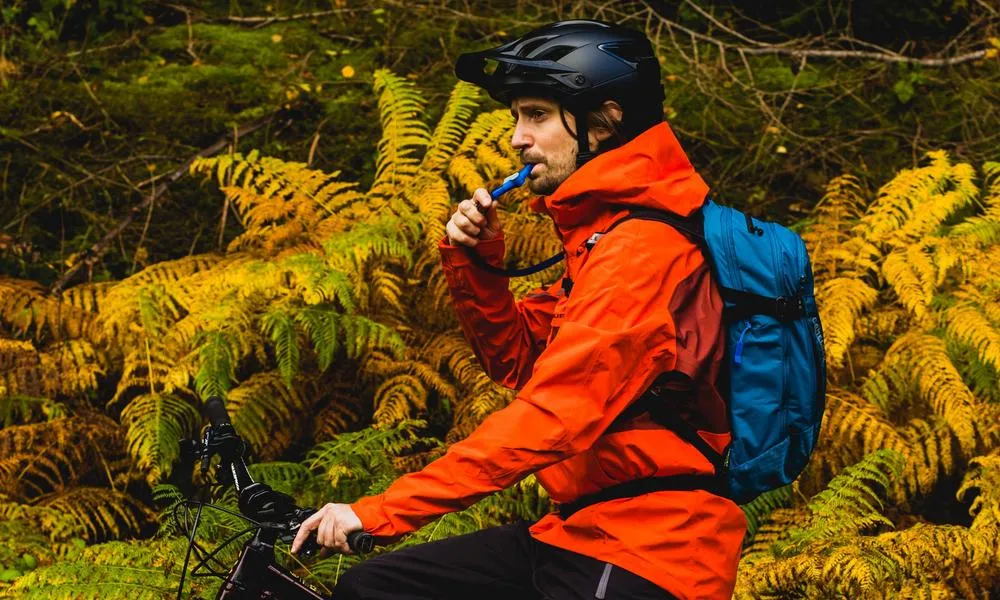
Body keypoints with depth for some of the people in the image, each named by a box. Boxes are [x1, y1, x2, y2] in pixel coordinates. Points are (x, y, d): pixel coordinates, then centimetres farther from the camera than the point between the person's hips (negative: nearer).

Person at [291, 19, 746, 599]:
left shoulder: (641, 250, -18)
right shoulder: (599, 233, 16)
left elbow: (551, 417, -26)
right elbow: (516, 360, 18)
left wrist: (381, 511, -27)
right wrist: (476, 261, -1)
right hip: (585, 529, 10)